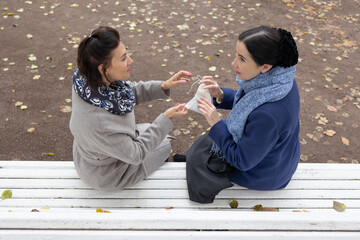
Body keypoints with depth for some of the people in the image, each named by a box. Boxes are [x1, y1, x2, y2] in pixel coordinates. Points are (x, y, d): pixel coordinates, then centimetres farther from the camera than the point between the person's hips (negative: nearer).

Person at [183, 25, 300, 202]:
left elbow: (243, 161, -29)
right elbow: (249, 103, 3)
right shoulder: (279, 75, -17)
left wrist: (216, 124, -27)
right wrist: (221, 95, -14)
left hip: (261, 173, -7)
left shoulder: (267, 114, -44)